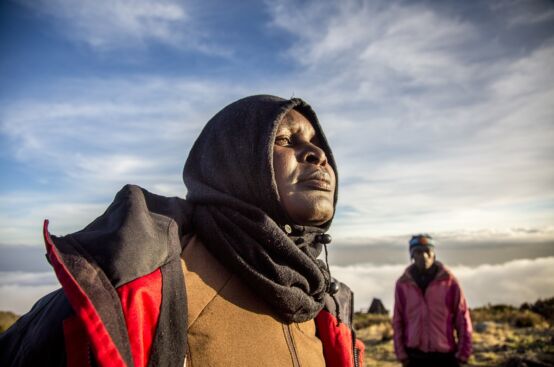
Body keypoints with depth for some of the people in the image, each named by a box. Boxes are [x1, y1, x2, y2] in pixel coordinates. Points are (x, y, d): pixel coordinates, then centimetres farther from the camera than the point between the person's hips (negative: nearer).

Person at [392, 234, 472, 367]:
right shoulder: (403, 283, -3)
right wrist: (401, 354, -1)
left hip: (445, 356, -1)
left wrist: (462, 353, -3)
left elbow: (463, 318, -2)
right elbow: (398, 321, 2)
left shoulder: (449, 281, -6)